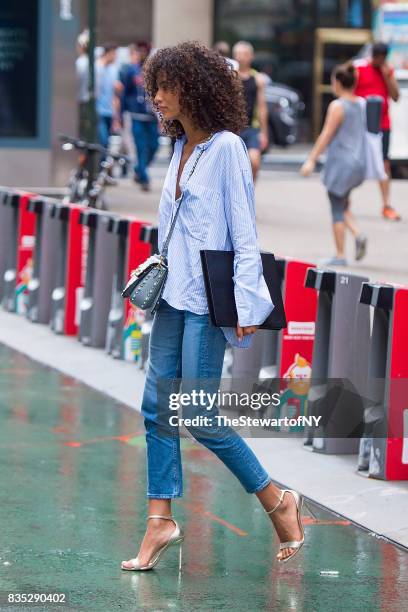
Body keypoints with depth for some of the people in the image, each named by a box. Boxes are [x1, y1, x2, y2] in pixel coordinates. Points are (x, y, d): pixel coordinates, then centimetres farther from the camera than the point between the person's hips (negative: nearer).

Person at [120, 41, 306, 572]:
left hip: (208, 301, -8)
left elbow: (244, 231, -13)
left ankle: (277, 501, 9)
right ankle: (161, 521, 8)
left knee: (198, 415, -7)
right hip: (174, 296, 8)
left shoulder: (225, 148, -11)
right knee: (158, 405, 3)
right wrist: (155, 274, 15)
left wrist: (246, 304, -16)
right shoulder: (182, 148, 12)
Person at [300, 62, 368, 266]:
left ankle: (340, 255, 3)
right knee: (343, 205, 20)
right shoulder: (362, 104, 7)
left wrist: (311, 160, -11)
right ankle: (358, 235, -3)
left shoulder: (337, 106, -12)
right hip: (358, 162, 7)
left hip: (340, 161, -7)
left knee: (337, 209, 1)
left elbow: (326, 135, -14)